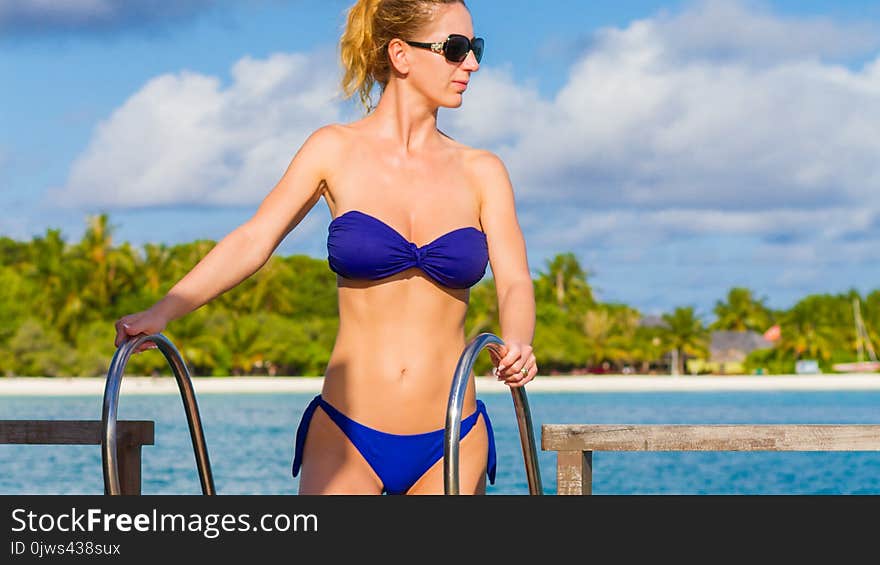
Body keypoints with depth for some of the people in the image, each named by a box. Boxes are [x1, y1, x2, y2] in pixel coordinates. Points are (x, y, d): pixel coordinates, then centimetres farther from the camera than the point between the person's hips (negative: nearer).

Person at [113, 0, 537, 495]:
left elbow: (515, 281, -1)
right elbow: (254, 240, -3)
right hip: (345, 436, -2)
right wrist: (161, 313, -16)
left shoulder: (481, 172, 7)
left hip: (450, 444, 2)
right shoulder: (337, 151, 3)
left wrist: (516, 344, -24)